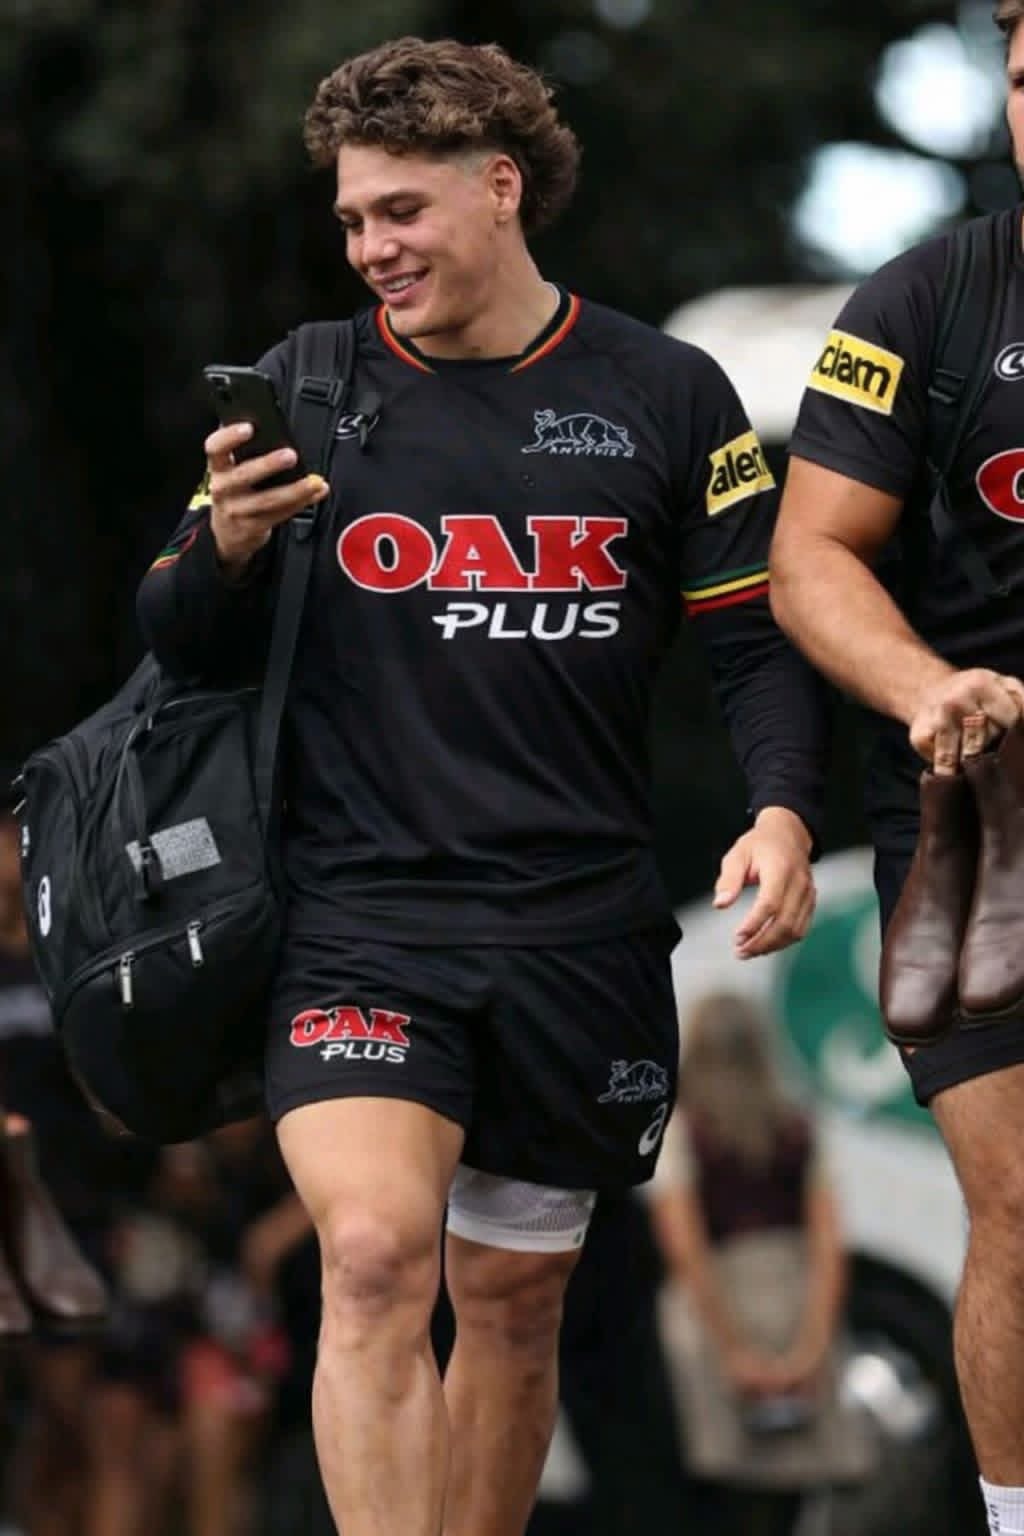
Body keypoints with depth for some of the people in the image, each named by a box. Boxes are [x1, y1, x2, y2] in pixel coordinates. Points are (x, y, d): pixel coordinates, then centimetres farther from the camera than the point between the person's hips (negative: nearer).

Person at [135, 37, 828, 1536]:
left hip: (583, 935, 2)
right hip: (361, 918, -2)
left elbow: (757, 637, 7)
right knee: (375, 1253, -21)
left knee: (515, 1304, 10)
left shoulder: (666, 395, 5)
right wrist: (223, 550, -14)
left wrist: (783, 810, -10)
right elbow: (182, 648, 8)